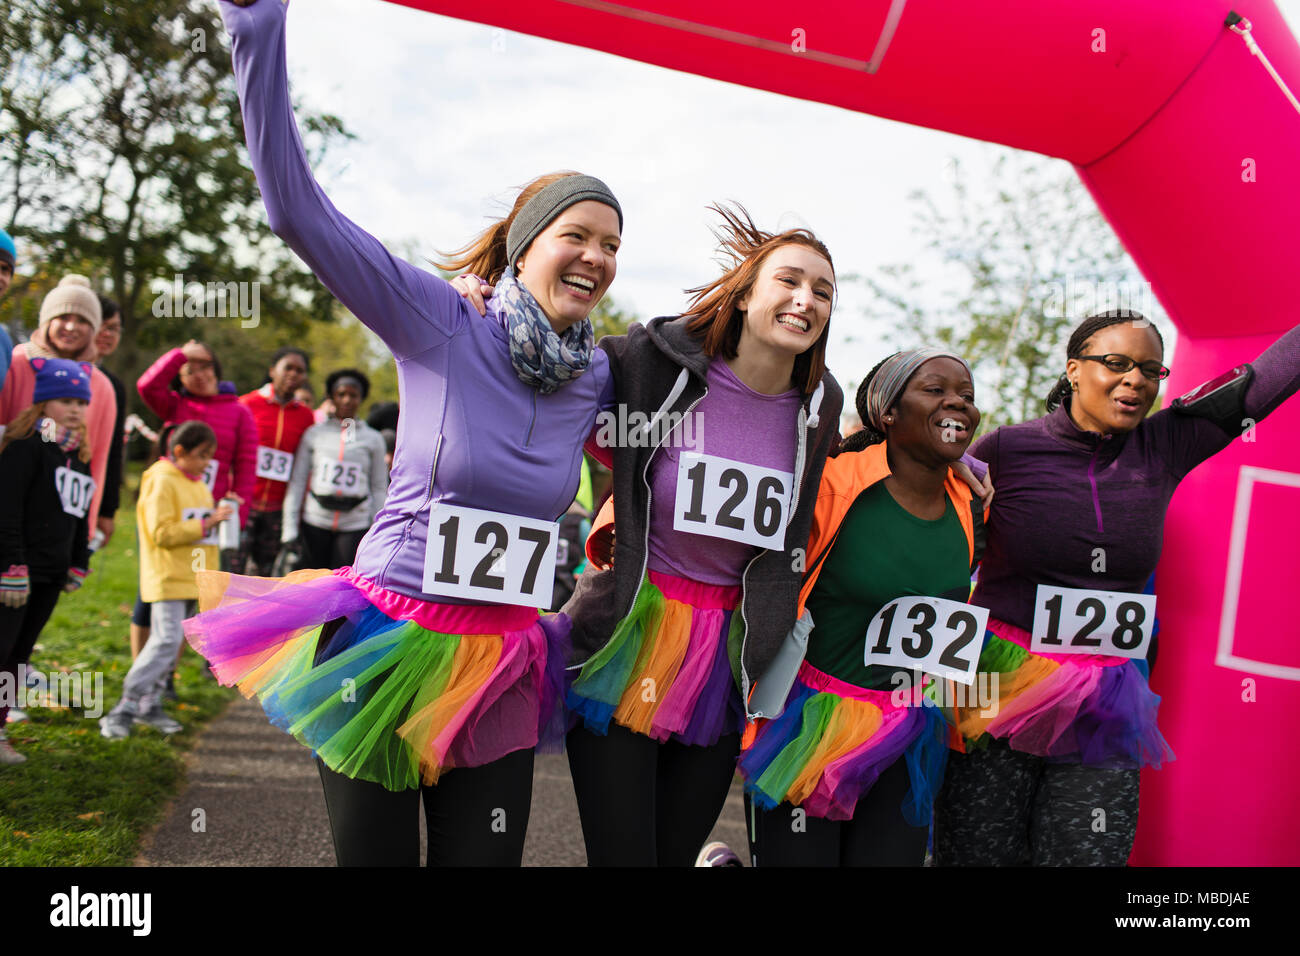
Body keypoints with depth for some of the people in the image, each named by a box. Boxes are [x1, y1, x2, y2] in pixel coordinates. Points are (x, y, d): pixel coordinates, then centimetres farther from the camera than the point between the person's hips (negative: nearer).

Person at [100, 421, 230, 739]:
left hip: (191, 578, 9)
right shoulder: (161, 482, -11)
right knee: (166, 641, -15)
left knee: (172, 642, 10)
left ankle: (150, 704, 19)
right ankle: (123, 709, -9)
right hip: (168, 578, -9)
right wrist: (207, 523, -20)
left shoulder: (197, 484, 16)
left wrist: (219, 514, 11)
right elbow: (162, 533, -19)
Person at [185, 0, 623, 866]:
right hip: (382, 650, -3)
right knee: (372, 855, 11)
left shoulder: (600, 380, 1)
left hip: (498, 672, 3)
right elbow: (299, 211, -18)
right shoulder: (441, 325, -11)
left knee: (482, 856, 10)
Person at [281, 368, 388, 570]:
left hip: (355, 525, -1)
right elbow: (297, 481, 7)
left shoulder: (373, 439, 8)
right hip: (315, 522, 1)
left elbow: (379, 488, 8)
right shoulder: (314, 434, 8)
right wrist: (290, 526, 1)